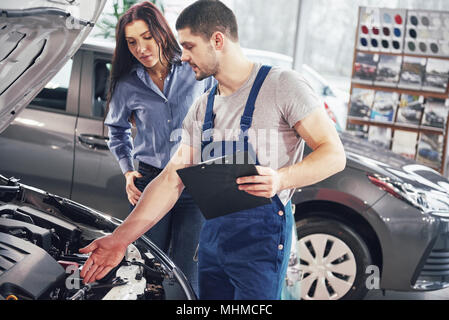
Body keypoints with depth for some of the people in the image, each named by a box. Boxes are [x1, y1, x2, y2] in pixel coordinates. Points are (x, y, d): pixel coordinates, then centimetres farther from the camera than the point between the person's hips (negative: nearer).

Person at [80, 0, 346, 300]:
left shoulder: (282, 85, -7)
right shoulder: (202, 108, 14)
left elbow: (334, 154, -10)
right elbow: (171, 180, 10)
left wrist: (280, 179, -27)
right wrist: (121, 239, 2)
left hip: (261, 235, -7)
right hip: (212, 233, 7)